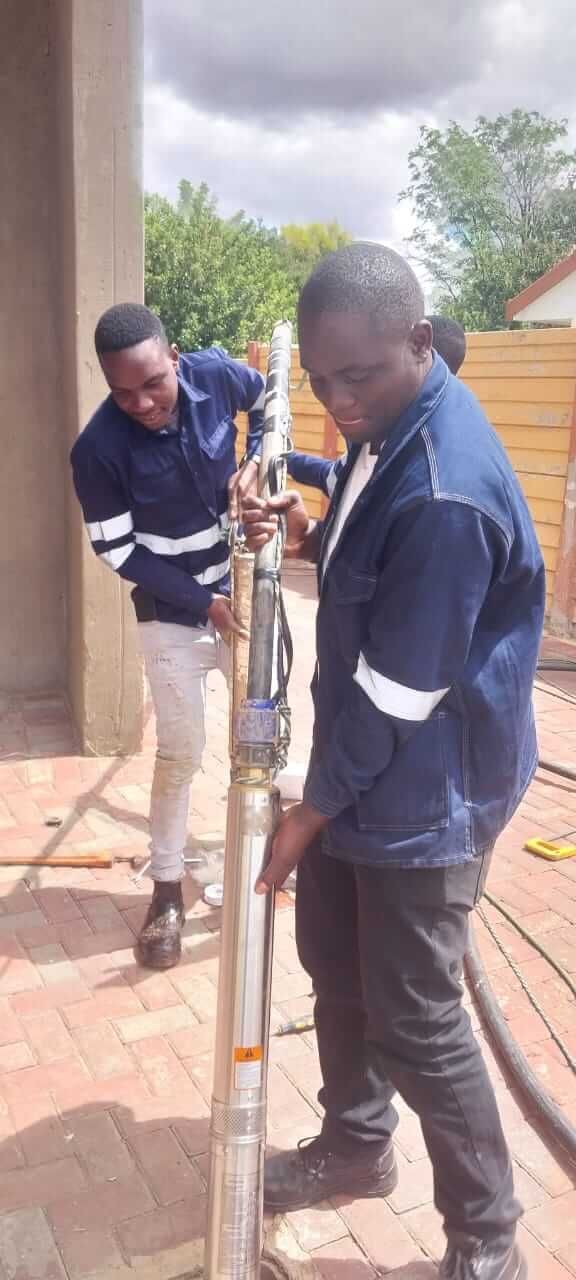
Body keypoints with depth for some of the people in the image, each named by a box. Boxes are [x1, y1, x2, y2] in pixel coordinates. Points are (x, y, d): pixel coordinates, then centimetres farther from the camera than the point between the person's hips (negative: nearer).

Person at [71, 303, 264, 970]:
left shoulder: (215, 375, -14)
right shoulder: (98, 449, -23)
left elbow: (268, 397, 8)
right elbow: (117, 551, -15)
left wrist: (254, 461, -9)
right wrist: (204, 602, -16)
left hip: (243, 587, 4)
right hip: (171, 611, -3)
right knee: (181, 750, 1)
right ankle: (167, 889, 19)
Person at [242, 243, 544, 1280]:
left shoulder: (446, 490, -29)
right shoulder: (386, 428, 1)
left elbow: (399, 692, -24)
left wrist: (313, 810, -12)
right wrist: (308, 537, -3)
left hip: (421, 797, -9)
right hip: (357, 767, 9)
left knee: (413, 1020, 5)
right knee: (334, 960, 22)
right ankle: (356, 1144, 47)